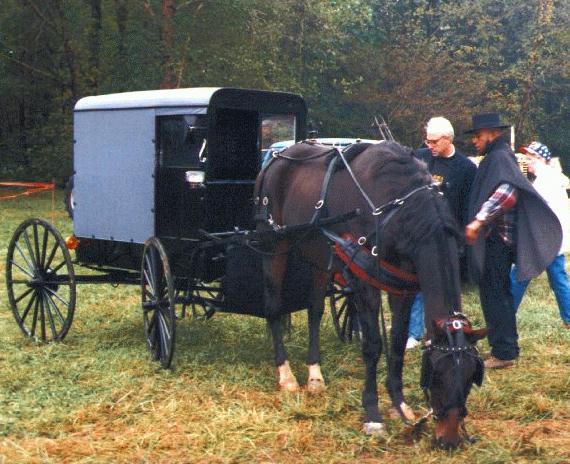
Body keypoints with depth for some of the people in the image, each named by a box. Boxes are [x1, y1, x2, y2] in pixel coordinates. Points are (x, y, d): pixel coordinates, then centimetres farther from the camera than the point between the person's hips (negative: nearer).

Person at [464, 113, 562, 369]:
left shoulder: (499, 157, -14)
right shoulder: (498, 157, 17)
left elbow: (506, 190, -30)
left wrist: (479, 220, -36)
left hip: (497, 238, -10)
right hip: (500, 237, 10)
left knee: (494, 295, -6)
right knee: (500, 293, 16)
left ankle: (503, 353, -1)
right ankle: (507, 347, 25)